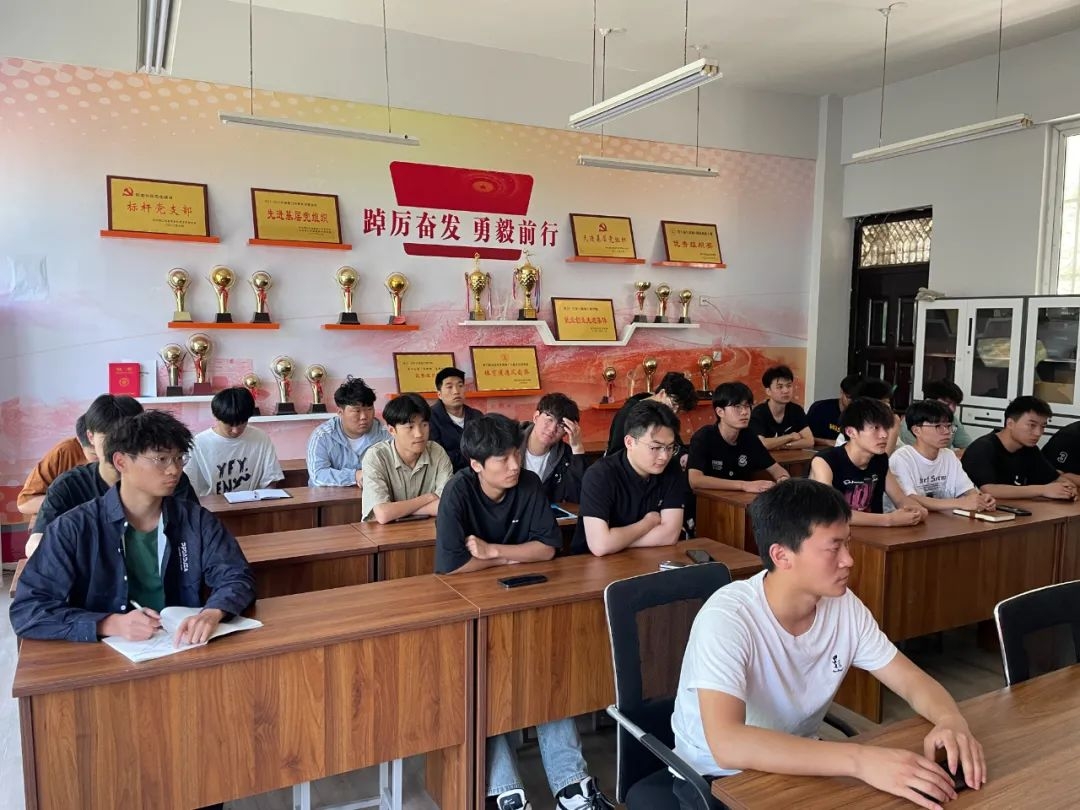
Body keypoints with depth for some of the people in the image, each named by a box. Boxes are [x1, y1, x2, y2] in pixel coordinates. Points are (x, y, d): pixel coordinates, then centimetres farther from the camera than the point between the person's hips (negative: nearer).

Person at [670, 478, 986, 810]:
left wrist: (951, 719, -25)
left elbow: (912, 680, -2)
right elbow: (727, 745, -40)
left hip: (799, 762, 6)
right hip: (718, 777, -6)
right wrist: (859, 759, -46)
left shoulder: (845, 606, -10)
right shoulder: (727, 619, -30)